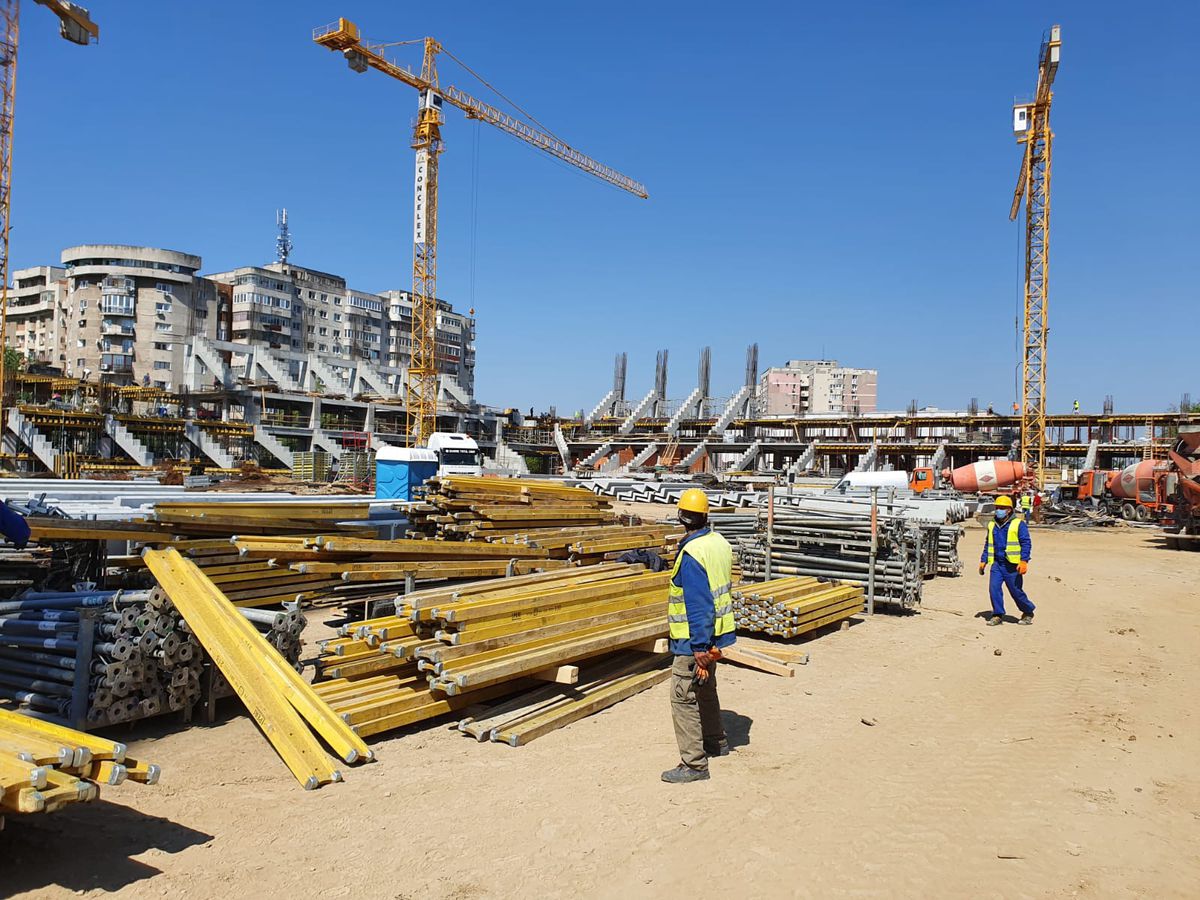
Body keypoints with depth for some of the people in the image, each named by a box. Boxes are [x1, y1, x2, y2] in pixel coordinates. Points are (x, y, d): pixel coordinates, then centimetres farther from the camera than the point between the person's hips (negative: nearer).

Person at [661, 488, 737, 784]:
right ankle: (716, 741, 42)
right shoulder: (720, 543, 2)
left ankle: (694, 764, 5)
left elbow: (698, 605, -25)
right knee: (705, 688, 25)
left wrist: (700, 648, -21)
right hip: (716, 631, 9)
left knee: (684, 697, -1)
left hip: (695, 639, -9)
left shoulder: (691, 554, -25)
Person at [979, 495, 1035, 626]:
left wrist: (1024, 561, -17)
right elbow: (987, 544, 20)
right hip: (997, 563, 5)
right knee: (994, 587, -8)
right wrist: (983, 560, 15)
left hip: (1012, 565, -5)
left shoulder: (1018, 524, -4)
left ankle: (1028, 613, 26)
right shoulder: (992, 525, 12)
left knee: (1016, 591, 3)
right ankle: (998, 615, 2)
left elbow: (1026, 543, -8)